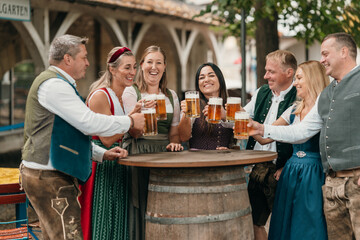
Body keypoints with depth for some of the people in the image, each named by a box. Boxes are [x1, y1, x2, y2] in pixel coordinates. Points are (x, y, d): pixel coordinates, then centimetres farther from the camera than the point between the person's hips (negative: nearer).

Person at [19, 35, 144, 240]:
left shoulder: (59, 84, 22)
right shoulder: (54, 85, -13)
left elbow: (72, 134, 26)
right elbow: (89, 123, -21)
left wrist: (102, 154, 14)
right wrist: (130, 122, -8)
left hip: (54, 177, 11)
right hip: (48, 178, -11)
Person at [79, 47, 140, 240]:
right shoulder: (100, 96, -14)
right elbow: (107, 139, -19)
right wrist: (133, 115, -22)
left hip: (118, 165, 8)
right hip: (101, 165, -8)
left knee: (118, 222, 12)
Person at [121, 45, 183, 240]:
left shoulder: (171, 96, 13)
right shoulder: (130, 92, 0)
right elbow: (135, 133, -10)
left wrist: (174, 143, -4)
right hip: (139, 157, -4)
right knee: (142, 208, -5)